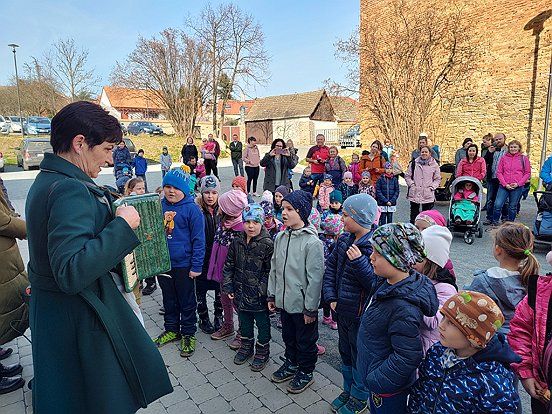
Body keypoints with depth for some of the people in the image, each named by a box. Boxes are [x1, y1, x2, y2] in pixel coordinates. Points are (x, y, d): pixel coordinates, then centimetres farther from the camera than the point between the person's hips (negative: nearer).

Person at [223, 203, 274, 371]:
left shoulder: (267, 244, -16)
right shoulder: (237, 242, 0)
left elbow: (270, 271, -15)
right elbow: (229, 265, 7)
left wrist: (262, 290, -19)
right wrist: (228, 287, 2)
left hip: (259, 295, -5)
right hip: (241, 292, 5)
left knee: (262, 323, 12)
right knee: (244, 322, 22)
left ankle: (262, 352, 32)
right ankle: (246, 347, 43)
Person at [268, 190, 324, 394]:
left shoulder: (312, 242, -21)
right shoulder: (280, 237, 0)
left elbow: (315, 278, -19)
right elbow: (274, 268, 9)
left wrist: (310, 308, -15)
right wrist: (272, 295, 11)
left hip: (303, 305, -6)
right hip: (284, 301, 6)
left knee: (305, 341, 15)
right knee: (288, 336, 25)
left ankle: (305, 373, 36)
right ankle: (291, 363, 48)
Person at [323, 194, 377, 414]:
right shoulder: (345, 239, -2)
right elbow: (331, 266, 5)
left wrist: (359, 262, -34)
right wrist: (330, 296, -2)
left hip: (361, 315, -7)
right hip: (342, 309, 7)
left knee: (360, 356, 15)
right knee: (345, 353, 24)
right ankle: (348, 390, 47)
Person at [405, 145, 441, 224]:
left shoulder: (434, 165, 5)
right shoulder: (414, 163, 6)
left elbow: (437, 179, 8)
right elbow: (407, 176, 9)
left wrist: (431, 187, -5)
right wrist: (412, 185, -3)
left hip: (428, 195, -1)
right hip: (414, 194, 1)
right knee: (414, 214, 8)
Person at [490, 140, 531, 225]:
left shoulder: (524, 158, 5)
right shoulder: (503, 158, 6)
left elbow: (527, 173, 4)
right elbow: (499, 172, 3)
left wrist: (518, 183, -8)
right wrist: (505, 184, -8)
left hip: (517, 187, 0)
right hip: (504, 186, 0)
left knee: (513, 207, 7)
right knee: (497, 205, -9)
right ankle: (494, 222, 7)